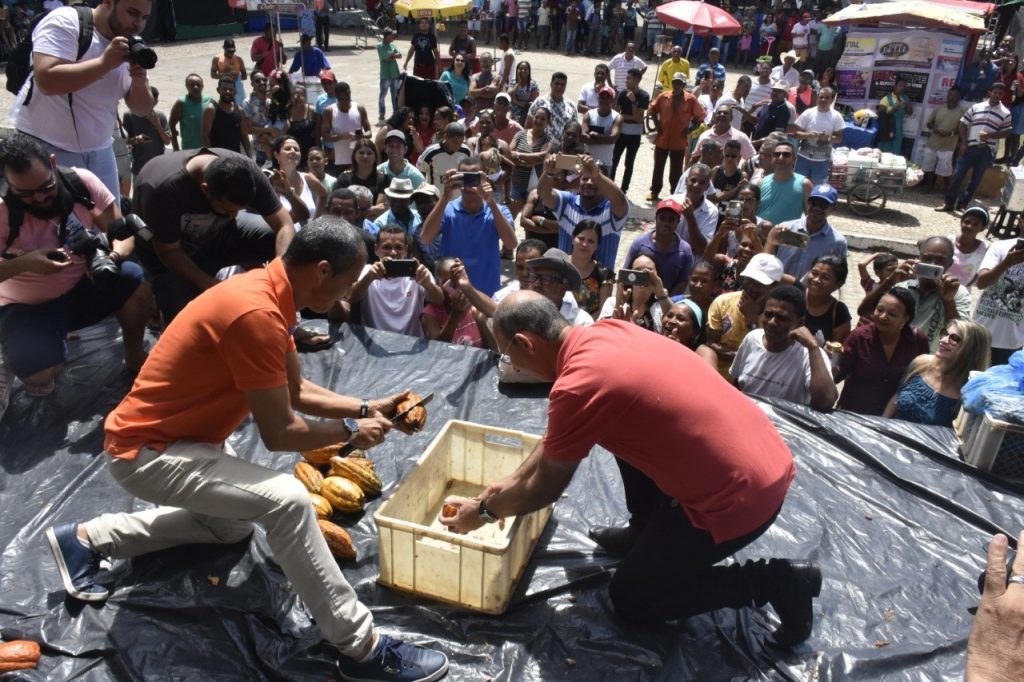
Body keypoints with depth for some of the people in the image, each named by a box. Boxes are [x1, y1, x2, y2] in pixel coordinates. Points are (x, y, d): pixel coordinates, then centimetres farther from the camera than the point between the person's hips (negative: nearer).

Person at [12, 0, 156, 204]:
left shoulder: (131, 47, 4)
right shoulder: (65, 23, -13)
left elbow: (142, 108, 4)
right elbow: (47, 80, -27)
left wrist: (139, 82, -17)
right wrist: (105, 62, -27)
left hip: (98, 151, 6)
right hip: (45, 147, -6)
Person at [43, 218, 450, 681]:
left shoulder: (268, 292, 0)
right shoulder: (255, 313, -30)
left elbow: (295, 391, 10)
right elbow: (279, 433, -26)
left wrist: (367, 407, 3)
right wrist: (351, 430, -11)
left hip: (166, 435, 10)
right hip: (147, 451, -10)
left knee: (234, 526, 30)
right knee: (285, 501, -28)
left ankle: (85, 539, 34)